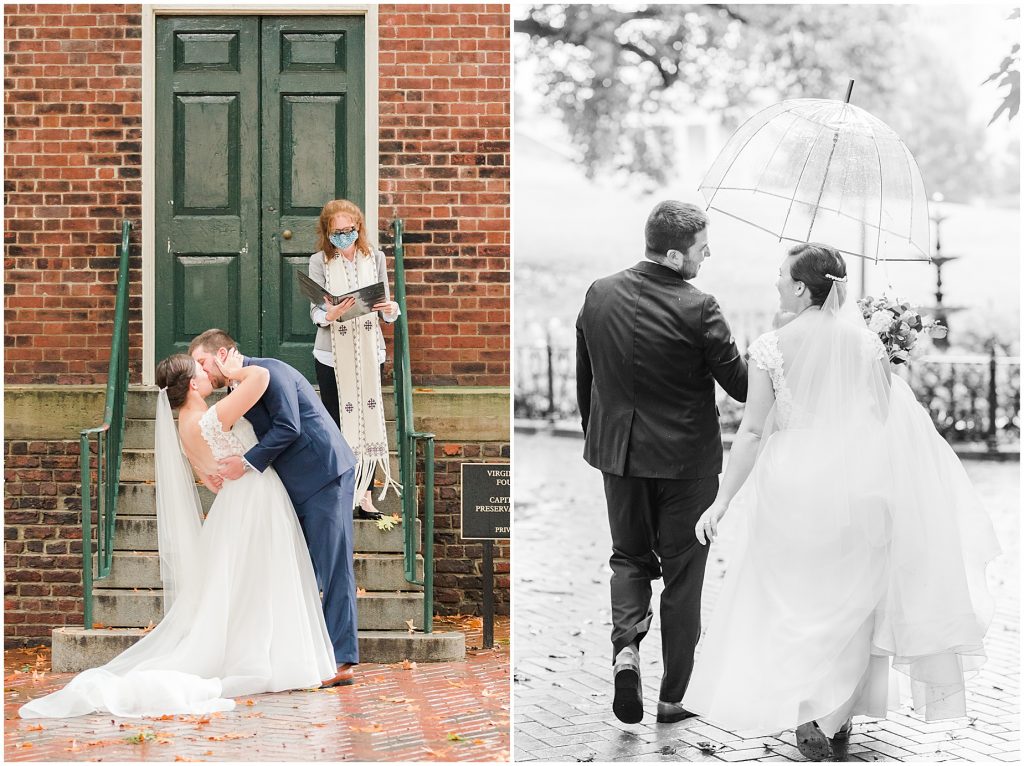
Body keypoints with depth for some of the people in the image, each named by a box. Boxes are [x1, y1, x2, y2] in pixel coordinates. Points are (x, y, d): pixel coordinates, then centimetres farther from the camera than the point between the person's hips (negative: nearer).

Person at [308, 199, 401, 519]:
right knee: (335, 423, 3)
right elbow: (315, 310, -7)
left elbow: (384, 305, 7)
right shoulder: (319, 262, -1)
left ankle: (365, 496, 7)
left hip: (368, 351, 2)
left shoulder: (374, 257, 5)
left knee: (368, 418, 1)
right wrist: (330, 314, -29)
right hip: (332, 354, -2)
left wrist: (392, 309, -16)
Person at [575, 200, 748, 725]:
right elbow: (740, 385, -13)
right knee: (682, 572, 10)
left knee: (629, 555, 22)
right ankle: (675, 695, 18)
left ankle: (626, 646, -4)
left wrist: (594, 435, 21)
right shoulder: (697, 309, -19)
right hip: (685, 457, -4)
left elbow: (584, 378, 8)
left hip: (617, 451, 4)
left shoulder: (599, 295, -3)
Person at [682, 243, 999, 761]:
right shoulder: (866, 342, 0)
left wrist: (722, 501, -2)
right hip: (856, 489, 2)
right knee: (850, 601, 16)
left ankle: (806, 715, 7)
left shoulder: (771, 347, -8)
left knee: (793, 599, 14)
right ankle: (841, 720, 20)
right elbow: (890, 425, 3)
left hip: (793, 486, -2)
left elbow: (752, 431, -7)